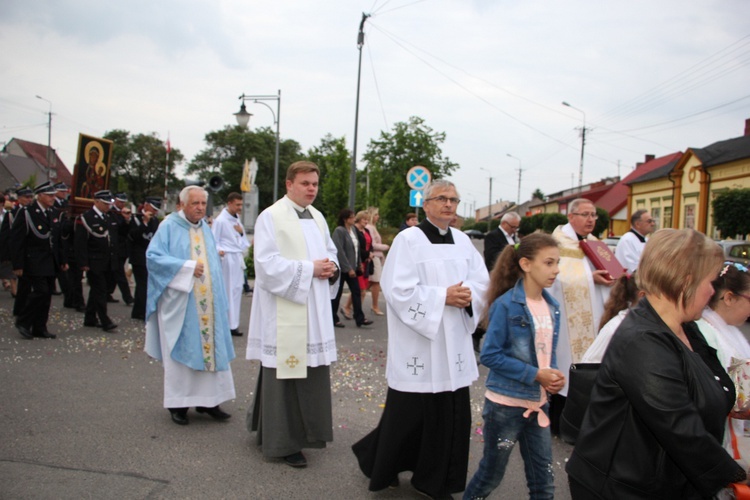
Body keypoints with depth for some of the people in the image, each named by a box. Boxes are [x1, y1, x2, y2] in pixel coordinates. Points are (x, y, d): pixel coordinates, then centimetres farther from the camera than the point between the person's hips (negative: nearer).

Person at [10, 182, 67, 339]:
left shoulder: (53, 214, 12)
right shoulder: (26, 213, -9)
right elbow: (16, 240, -11)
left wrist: (62, 260, 13)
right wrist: (18, 265, -14)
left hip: (51, 264, 7)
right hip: (34, 263, -7)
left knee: (46, 295, 8)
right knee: (40, 292, -12)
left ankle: (40, 328, 16)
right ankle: (23, 322, 7)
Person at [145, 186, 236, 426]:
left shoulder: (206, 229, 14)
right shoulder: (169, 226, -2)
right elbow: (153, 256, -10)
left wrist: (220, 298, 10)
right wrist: (187, 266, -15)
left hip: (208, 303, 5)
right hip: (179, 300, -5)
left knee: (211, 346, 2)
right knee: (180, 351, 0)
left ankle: (207, 400, 11)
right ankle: (178, 403, 11)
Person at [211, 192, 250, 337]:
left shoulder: (237, 219, 16)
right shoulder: (220, 220, -8)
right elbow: (214, 241, -7)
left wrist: (242, 232, 2)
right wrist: (219, 250, -26)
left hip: (238, 258, 8)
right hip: (228, 258, -8)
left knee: (237, 289, 10)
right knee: (229, 291, -5)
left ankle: (233, 323, 19)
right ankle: (231, 325, 0)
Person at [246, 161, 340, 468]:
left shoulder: (318, 218, 15)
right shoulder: (271, 217, -8)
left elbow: (331, 252, 22)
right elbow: (268, 263, -16)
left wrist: (331, 267, -1)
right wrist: (309, 269, -17)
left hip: (314, 311, 7)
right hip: (284, 314, -7)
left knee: (313, 372, 11)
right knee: (284, 374, -1)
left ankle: (303, 431, 28)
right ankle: (282, 442, 11)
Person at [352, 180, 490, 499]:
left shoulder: (463, 241, 11)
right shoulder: (408, 239, -7)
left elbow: (483, 282, 11)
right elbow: (399, 290, -15)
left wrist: (468, 294, -11)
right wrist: (444, 296, -17)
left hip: (454, 343, 6)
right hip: (418, 343, -6)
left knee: (452, 412, 6)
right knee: (409, 412, 1)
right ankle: (380, 462, 28)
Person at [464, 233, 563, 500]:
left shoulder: (552, 307, 3)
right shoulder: (506, 305, -17)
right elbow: (490, 355, -18)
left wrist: (554, 375, -7)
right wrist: (535, 375, -20)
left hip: (538, 403, 6)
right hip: (505, 404, -6)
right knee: (491, 474, 11)